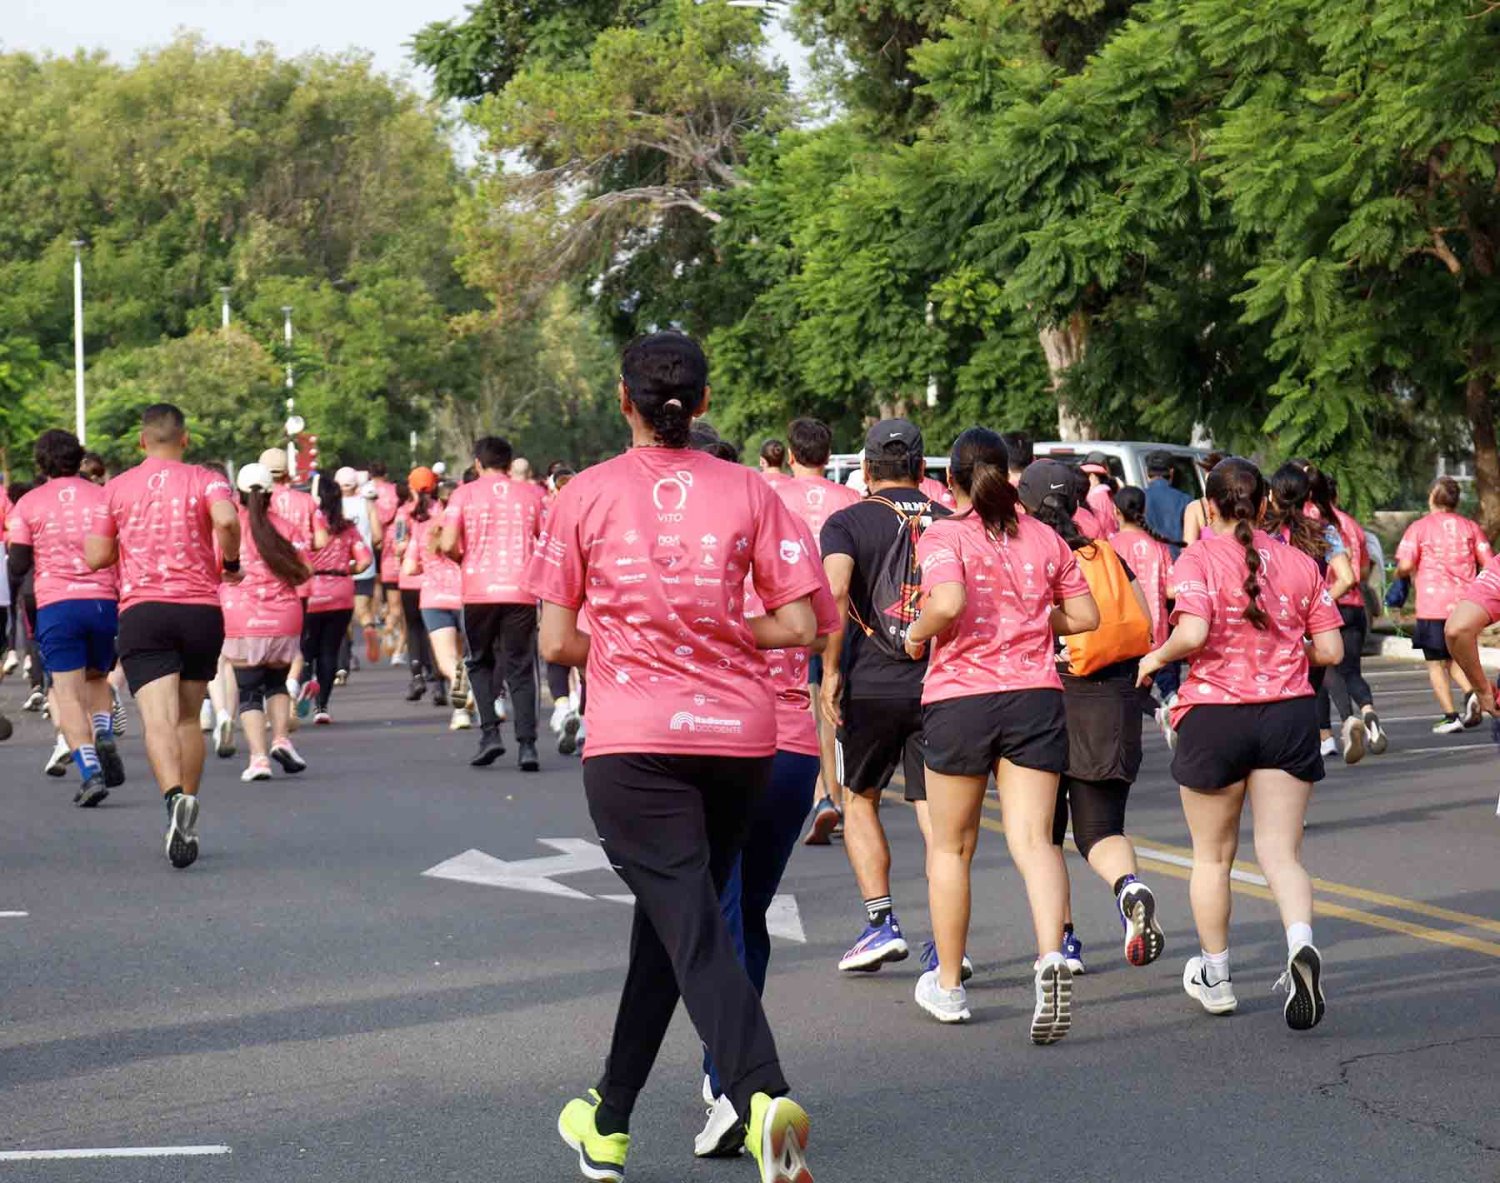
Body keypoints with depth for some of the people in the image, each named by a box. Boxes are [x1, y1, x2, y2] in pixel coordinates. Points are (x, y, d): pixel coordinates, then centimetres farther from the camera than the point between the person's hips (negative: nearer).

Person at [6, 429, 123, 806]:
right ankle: (105, 739, -4)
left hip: (56, 605, -2)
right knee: (96, 678, 23)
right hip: (104, 601, 2)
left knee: (68, 694, -1)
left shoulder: (28, 505, 3)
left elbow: (17, 567, 1)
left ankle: (90, 771, -17)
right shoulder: (105, 498, 8)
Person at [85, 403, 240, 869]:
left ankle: (176, 797, -40)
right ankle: (186, 828, 20)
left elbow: (95, 556, 5)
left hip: (142, 611, -1)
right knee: (188, 718, 16)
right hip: (200, 608, 1)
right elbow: (226, 519, -18)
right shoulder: (205, 480, 3)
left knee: (158, 719, -13)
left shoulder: (117, 488, 7)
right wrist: (231, 562, 0)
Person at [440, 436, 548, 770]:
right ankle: (527, 744, -5)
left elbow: (448, 545, -5)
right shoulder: (532, 494, 8)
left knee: (480, 663, 16)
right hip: (522, 591, 1)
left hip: (479, 591, -1)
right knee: (520, 668, 6)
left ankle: (490, 732, 0)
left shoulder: (465, 494, 3)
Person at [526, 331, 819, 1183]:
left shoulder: (587, 495, -2)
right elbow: (800, 623, -2)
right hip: (739, 734, 3)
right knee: (671, 923, 17)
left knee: (691, 928, -8)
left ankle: (764, 1096, -33)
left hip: (634, 740, -3)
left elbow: (557, 642, -3)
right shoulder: (748, 491, 2)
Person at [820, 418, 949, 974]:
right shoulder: (949, 522, 8)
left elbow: (835, 592, -17)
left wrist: (831, 670, -11)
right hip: (938, 684, 2)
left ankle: (881, 923, 6)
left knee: (860, 800, 16)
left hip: (870, 685, -2)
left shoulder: (846, 522, -1)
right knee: (935, 811, 5)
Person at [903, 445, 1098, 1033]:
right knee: (1034, 838, -4)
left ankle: (947, 984, 23)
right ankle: (1051, 957, -30)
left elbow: (948, 603, -24)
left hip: (959, 698, -2)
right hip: (1035, 696, 2)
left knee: (951, 846, 12)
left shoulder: (944, 535, -6)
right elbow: (1085, 615, 11)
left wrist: (917, 635, -5)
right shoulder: (1043, 539, 7)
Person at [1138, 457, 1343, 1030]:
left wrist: (1157, 658, -3)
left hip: (1214, 716, -2)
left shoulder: (1198, 559, -8)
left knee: (1213, 855, 15)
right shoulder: (1299, 563, 4)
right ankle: (1302, 944, -27)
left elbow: (1192, 633, -23)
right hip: (1288, 714, 2)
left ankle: (1215, 977, 26)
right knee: (1281, 852, 1)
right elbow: (1329, 650, 3)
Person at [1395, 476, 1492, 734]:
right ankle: (1471, 692, -9)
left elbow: (1405, 565, -12)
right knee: (1454, 659, 18)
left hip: (1433, 607, -4)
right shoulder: (1470, 527, 7)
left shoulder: (1420, 527, -3)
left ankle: (1450, 715, -1)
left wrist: (1400, 574, 10)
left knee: (1436, 664, 7)